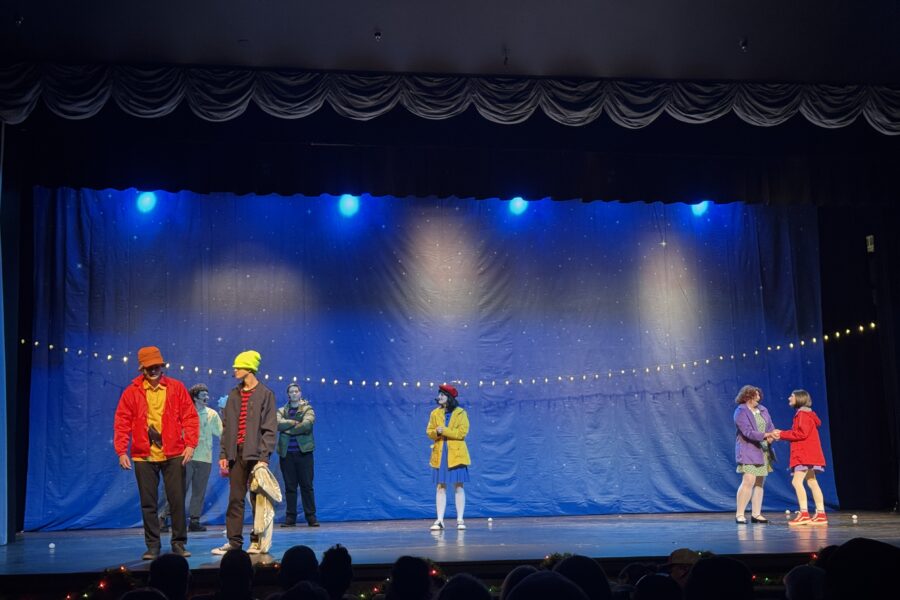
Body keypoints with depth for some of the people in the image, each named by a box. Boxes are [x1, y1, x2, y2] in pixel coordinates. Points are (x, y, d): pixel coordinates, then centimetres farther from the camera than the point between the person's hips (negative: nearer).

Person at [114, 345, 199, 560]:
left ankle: (179, 544, 12)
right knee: (148, 503, 6)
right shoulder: (131, 391, 3)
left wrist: (190, 444, -6)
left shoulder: (176, 388, 3)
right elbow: (122, 422, 3)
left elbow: (190, 417, 3)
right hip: (143, 456, 0)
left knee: (177, 500, 2)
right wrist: (121, 451, -4)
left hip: (174, 455, 0)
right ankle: (152, 546, 15)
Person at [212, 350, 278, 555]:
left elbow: (269, 429, -6)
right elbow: (226, 427, 15)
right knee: (235, 499, 6)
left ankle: (257, 541, 9)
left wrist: (264, 456, -13)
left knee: (257, 499, 1)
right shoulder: (234, 394, 13)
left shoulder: (265, 394, -2)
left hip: (256, 454, -5)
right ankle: (234, 541, 11)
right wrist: (223, 454, 7)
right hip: (236, 453, 5)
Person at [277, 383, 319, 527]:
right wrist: (294, 423, -13)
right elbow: (277, 423, -9)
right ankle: (290, 517, 8)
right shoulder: (282, 411, 12)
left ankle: (311, 516, 3)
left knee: (307, 485, -1)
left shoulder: (308, 410, 4)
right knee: (290, 486, 4)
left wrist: (287, 429, -8)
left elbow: (306, 425, -15)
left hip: (303, 452, -2)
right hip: (286, 453, 2)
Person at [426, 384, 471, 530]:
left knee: (459, 486, 1)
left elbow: (462, 432, -11)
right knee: (441, 487, 3)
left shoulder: (460, 413, -2)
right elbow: (429, 431, 6)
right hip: (440, 454, 3)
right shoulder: (435, 413, 9)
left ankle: (460, 520, 6)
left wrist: (444, 430, -17)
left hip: (456, 454, -3)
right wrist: (436, 432, -16)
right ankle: (440, 520, 5)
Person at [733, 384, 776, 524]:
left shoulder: (763, 410, 12)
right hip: (748, 451, -7)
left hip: (763, 451, 7)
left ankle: (756, 514, 14)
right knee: (749, 481, -14)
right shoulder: (740, 412, -10)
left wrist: (771, 436, -14)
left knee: (759, 483, 8)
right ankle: (739, 514, -7)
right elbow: (748, 432, -20)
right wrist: (765, 435, -30)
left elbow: (770, 427, 9)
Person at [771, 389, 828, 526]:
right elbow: (797, 433, 14)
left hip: (806, 455, -11)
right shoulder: (802, 414, 20)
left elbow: (801, 433, -20)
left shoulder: (803, 414, -11)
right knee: (812, 482, 9)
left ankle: (804, 514, -20)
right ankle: (820, 514, 9)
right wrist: (782, 434, 2)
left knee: (797, 481, -16)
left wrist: (782, 434, -15)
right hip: (805, 454, 11)